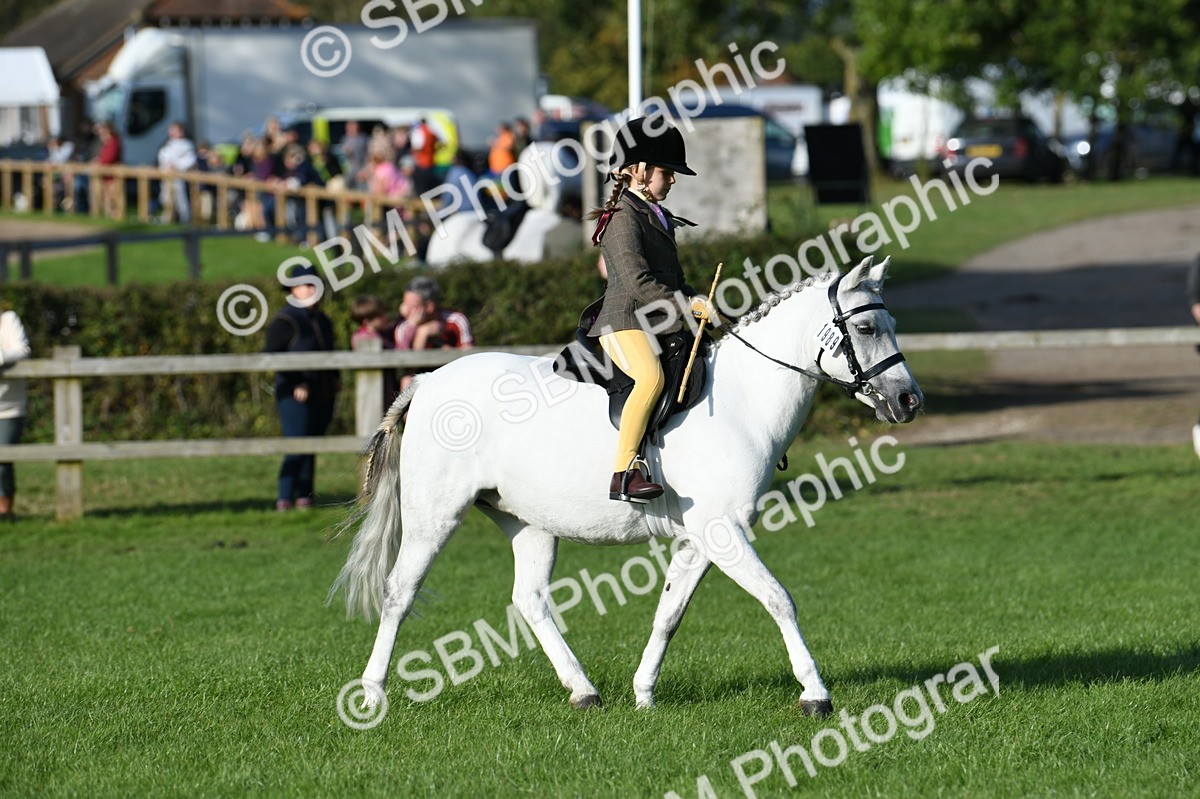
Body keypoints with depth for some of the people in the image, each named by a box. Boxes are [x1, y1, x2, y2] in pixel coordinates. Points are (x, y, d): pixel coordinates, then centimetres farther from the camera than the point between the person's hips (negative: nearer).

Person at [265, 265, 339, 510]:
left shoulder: (322, 321, 17)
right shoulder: (284, 321, -8)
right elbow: (273, 356, -13)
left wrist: (334, 380, 12)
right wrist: (296, 384, -18)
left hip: (322, 395, 8)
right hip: (295, 395, -8)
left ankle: (304, 495, 14)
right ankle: (285, 498, -12)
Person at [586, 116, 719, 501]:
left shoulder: (658, 219, 21)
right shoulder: (624, 218, -9)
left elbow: (672, 279, 27)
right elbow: (637, 282, -19)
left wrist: (698, 300, 8)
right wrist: (687, 305, -19)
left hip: (660, 324, 10)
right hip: (624, 322, -10)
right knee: (651, 376, -35)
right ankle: (623, 473, -38)